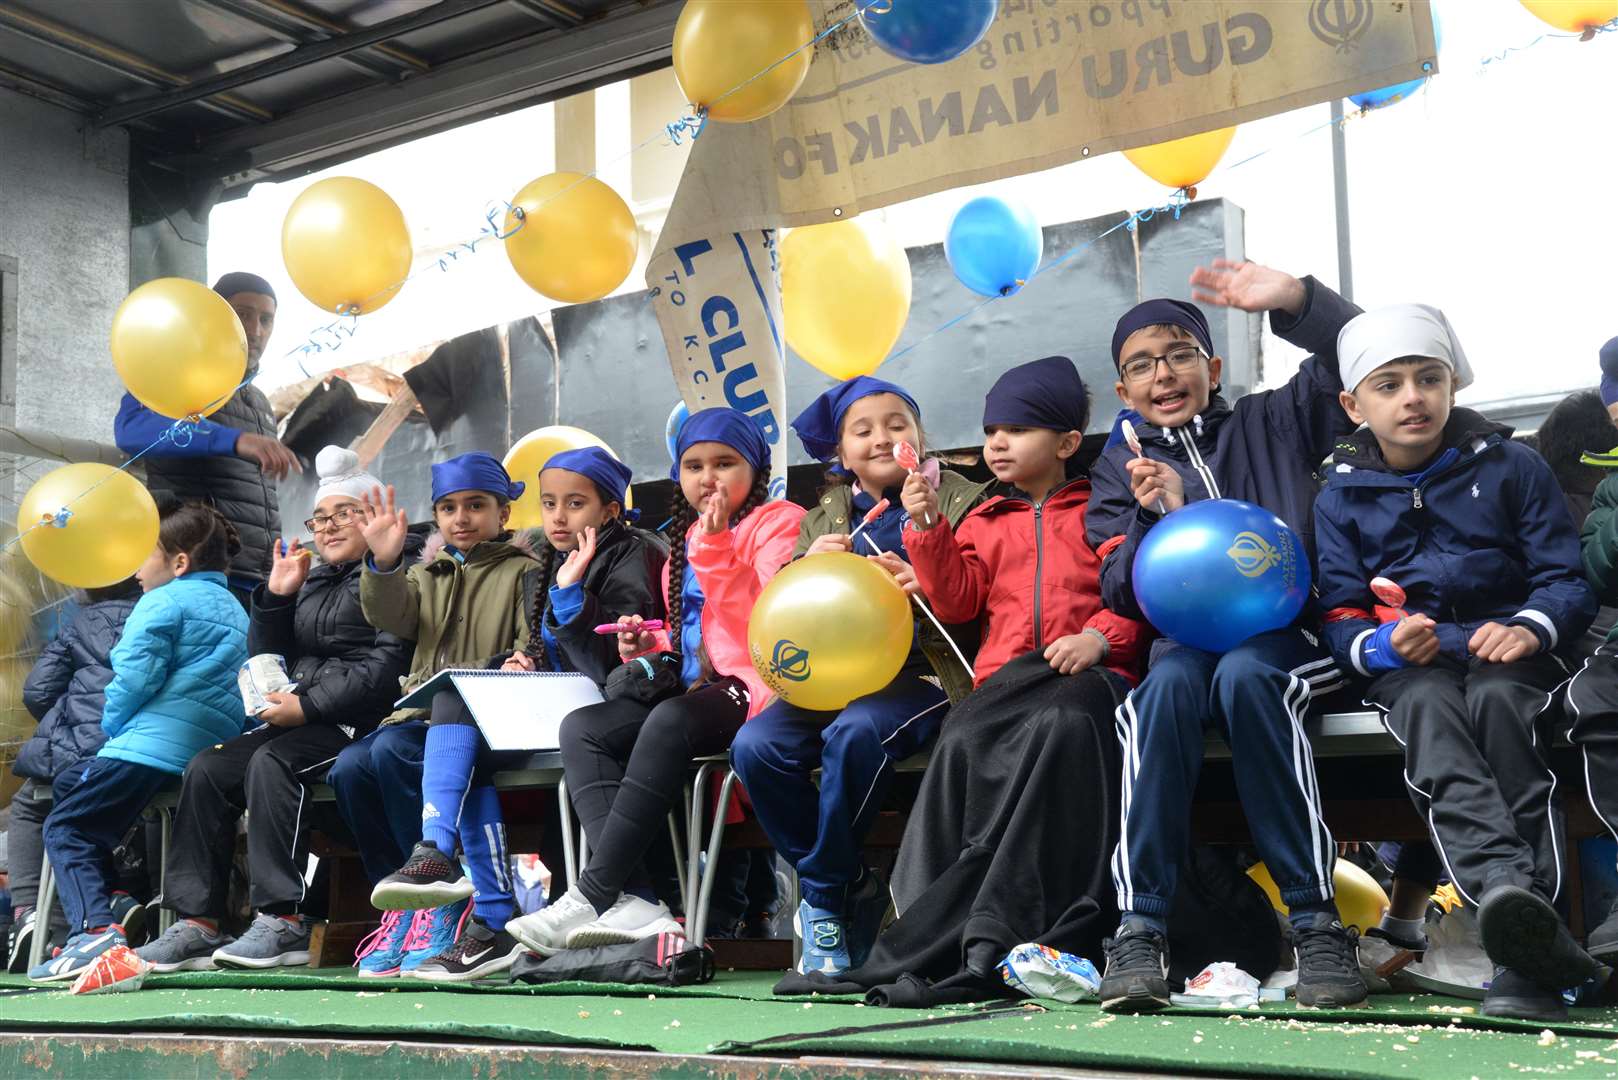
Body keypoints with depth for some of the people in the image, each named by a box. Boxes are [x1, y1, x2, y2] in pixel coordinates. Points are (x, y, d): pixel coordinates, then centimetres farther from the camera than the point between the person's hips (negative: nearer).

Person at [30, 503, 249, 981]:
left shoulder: (164, 602, -4)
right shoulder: (234, 610, 23)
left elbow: (133, 678, -14)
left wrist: (111, 725, 5)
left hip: (151, 745, -9)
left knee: (66, 827, -1)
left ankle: (95, 928, -23)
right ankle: (116, 898, 14)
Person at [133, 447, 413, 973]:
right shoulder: (312, 582, 23)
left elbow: (388, 665, -15)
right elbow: (270, 658, 21)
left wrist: (308, 705, -17)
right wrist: (277, 595, 7)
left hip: (358, 722, -8)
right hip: (300, 721, 8)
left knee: (271, 764, -31)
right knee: (206, 769, -10)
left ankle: (283, 920, -29)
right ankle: (197, 924, -12)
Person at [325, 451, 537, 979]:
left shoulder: (523, 571, 9)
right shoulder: (429, 572, 23)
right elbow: (393, 615, 2)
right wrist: (383, 564, -18)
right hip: (420, 711, 5)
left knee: (392, 752, -31)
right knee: (348, 768, -22)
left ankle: (445, 894, -20)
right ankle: (399, 897, -8)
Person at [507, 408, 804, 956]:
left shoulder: (777, 521, 0)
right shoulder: (686, 538, 22)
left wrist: (715, 550, -20)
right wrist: (655, 644, 9)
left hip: (752, 686, -8)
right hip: (699, 688, 8)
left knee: (669, 721, -36)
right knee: (582, 727, -13)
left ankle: (591, 895, -31)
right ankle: (633, 901, -30)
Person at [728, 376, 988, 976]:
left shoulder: (962, 502, 9)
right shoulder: (823, 520, 21)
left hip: (921, 674, -4)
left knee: (855, 733, -35)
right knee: (754, 746, -22)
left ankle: (824, 893, -12)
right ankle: (854, 890, -6)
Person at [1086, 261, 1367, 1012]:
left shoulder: (1269, 422, 17)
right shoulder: (1120, 469, 19)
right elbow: (1119, 593, 8)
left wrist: (1293, 300, -10)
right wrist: (1156, 518, -11)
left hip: (1288, 634, -1)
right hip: (1183, 642, 1)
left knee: (1243, 675, -36)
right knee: (1170, 684, -35)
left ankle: (1316, 917, -33)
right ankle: (1139, 927, -38)